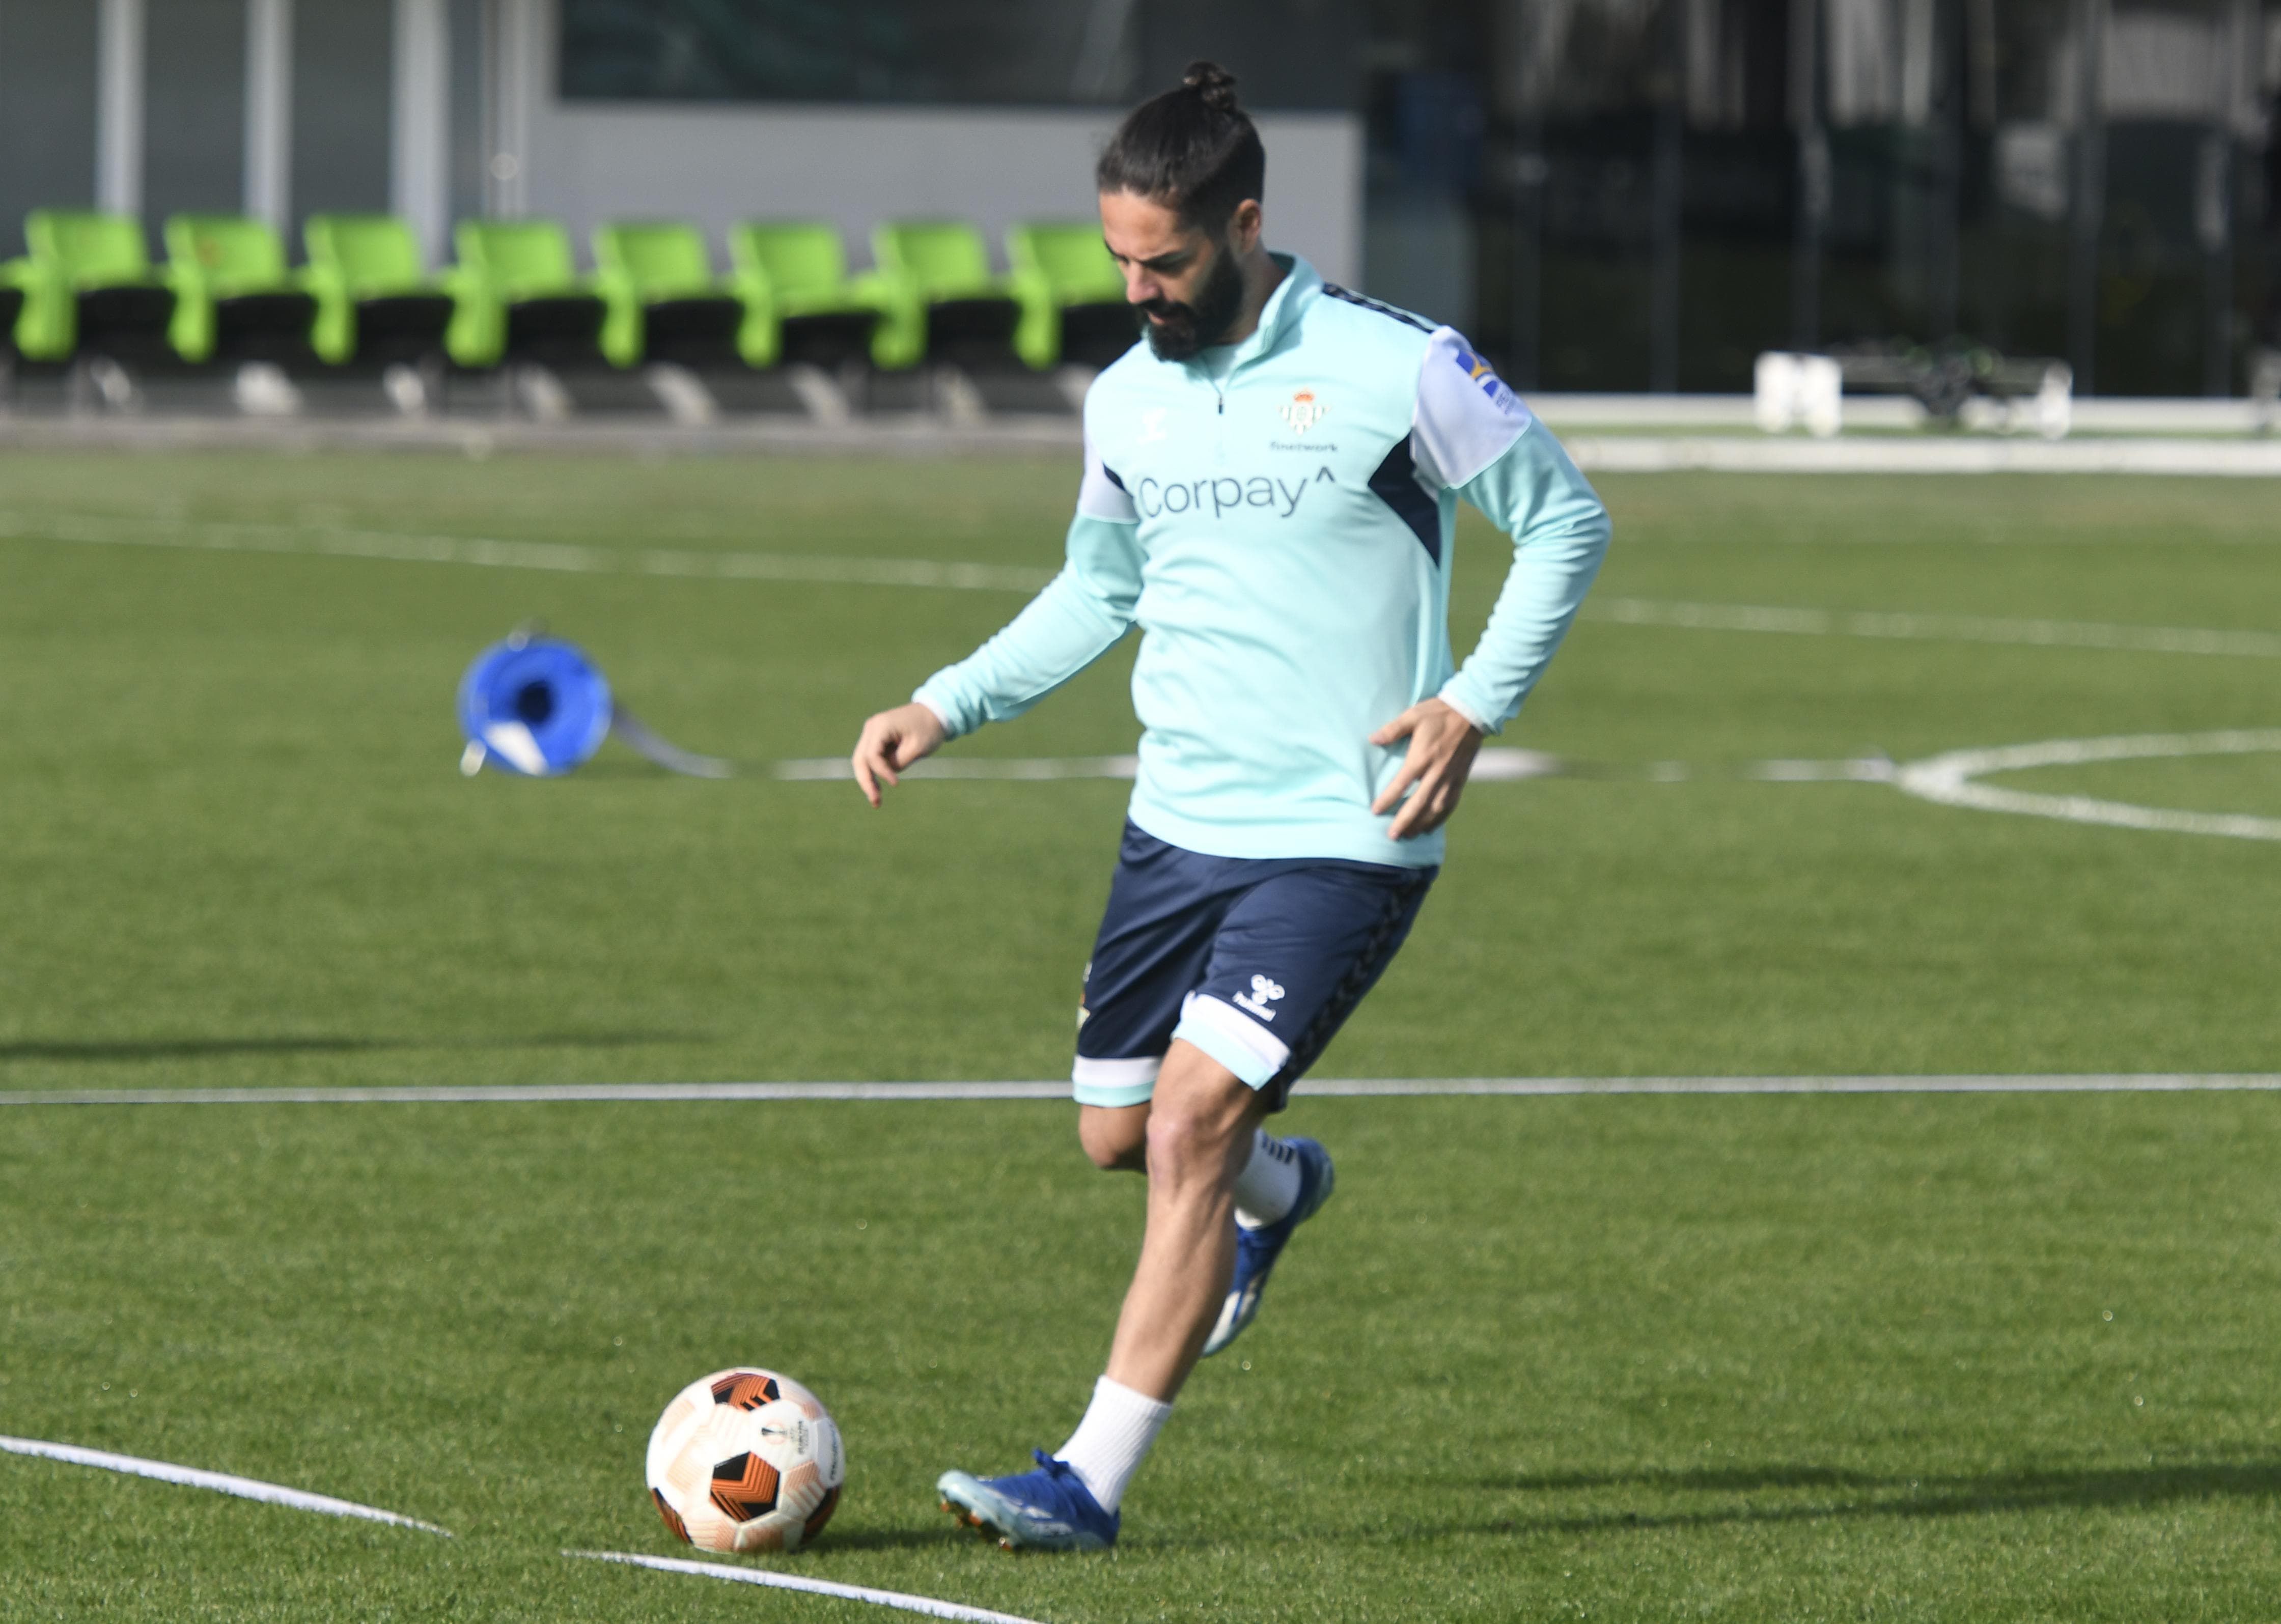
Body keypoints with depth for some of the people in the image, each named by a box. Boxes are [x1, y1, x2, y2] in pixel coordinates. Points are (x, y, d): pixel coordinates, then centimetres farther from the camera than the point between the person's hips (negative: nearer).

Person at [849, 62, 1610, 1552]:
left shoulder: (1394, 370, -11)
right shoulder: (1127, 402, 6)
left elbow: (1566, 522, -3)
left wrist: (1475, 706, -14)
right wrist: (944, 707, 11)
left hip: (1345, 840, -6)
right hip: (1179, 823, 6)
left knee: (1194, 1117, -17)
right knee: (1120, 1133, 10)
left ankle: (1093, 1483, -12)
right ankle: (1276, 1194, 47)